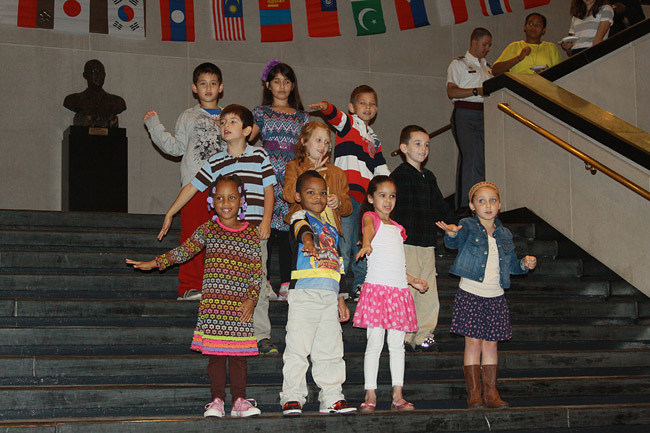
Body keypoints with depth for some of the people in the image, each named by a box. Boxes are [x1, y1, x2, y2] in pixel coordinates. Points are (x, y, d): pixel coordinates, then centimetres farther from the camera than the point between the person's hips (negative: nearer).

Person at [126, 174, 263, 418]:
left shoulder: (252, 234, 6)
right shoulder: (208, 230, 6)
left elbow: (257, 271, 5)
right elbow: (184, 251, 6)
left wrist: (251, 298, -5)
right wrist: (155, 263, -2)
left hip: (241, 306, 0)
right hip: (213, 303, 0)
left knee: (238, 353, 3)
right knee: (215, 353, 1)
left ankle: (239, 400, 11)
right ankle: (217, 400, 8)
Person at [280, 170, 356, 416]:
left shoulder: (331, 230, 23)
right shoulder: (300, 217, 3)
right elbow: (302, 229, -23)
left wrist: (341, 300, 24)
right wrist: (308, 240, -47)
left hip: (329, 296, 6)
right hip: (303, 294, -6)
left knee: (331, 349, 7)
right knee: (298, 347, -7)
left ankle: (332, 398, 14)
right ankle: (292, 397, -2)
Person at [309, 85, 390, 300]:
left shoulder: (374, 141, 25)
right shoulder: (348, 123, 7)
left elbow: (381, 169, 28)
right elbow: (335, 116, -15)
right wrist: (325, 106, -37)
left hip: (365, 197, 6)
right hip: (345, 192, -6)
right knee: (343, 242, -9)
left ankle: (361, 285, 17)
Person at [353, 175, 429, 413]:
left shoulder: (396, 228, 22)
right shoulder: (370, 217, 3)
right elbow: (369, 228, -23)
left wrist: (413, 280, 22)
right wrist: (367, 244, -44)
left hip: (399, 289, 6)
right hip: (376, 287, -6)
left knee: (397, 344, 4)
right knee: (374, 342, -6)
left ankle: (398, 395, 5)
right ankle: (370, 395, -1)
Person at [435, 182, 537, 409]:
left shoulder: (504, 234, 12)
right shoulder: (468, 226, -3)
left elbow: (511, 265, 22)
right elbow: (455, 242, -24)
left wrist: (525, 264, 1)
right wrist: (451, 233, -47)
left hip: (495, 296, 4)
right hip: (471, 293, -4)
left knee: (490, 344, 7)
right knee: (473, 342, -4)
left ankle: (491, 393, 12)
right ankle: (473, 393, 1)